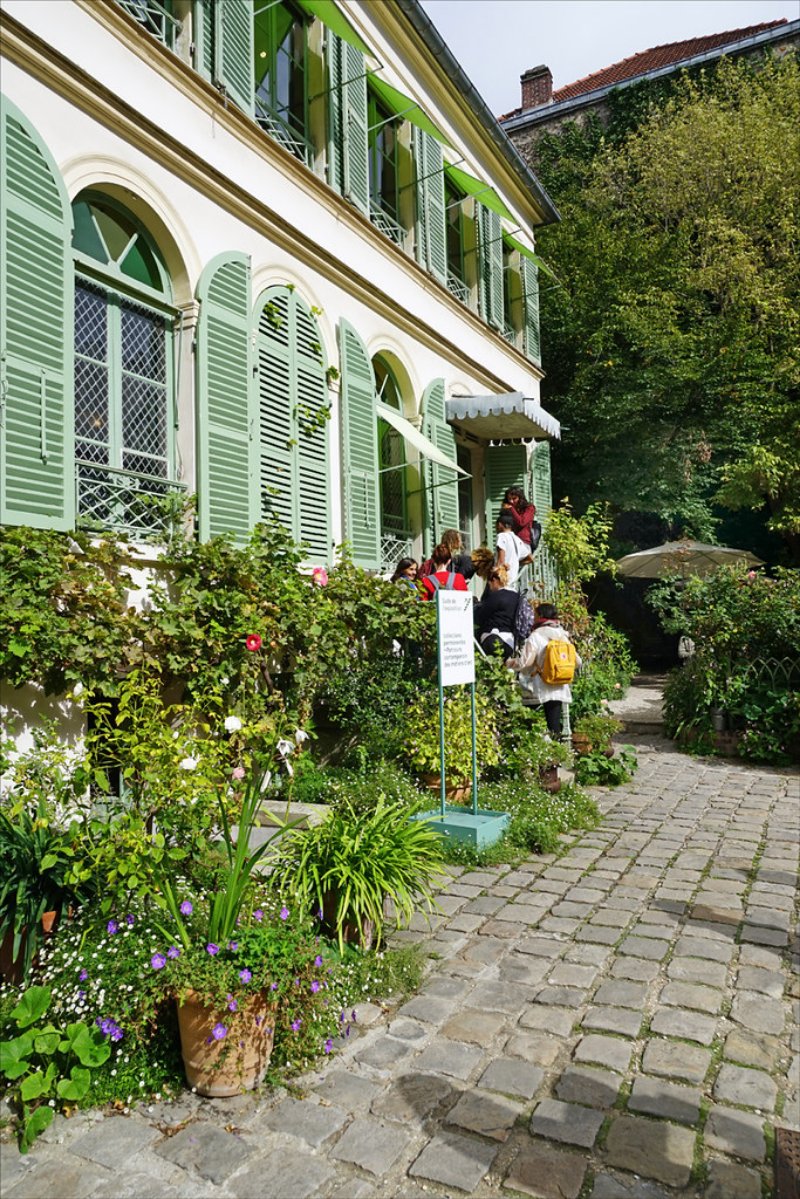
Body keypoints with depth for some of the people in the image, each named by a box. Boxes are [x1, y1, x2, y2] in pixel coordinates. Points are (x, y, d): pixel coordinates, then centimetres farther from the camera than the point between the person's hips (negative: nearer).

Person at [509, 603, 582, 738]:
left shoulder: (535, 636, -8)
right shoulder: (563, 636, 9)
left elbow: (524, 662, -15)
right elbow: (577, 661, 10)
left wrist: (509, 662, 1)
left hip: (540, 691, -5)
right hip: (560, 689, 5)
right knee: (555, 724, 8)